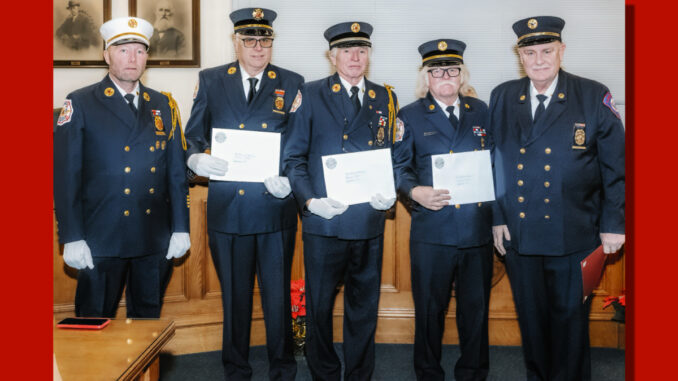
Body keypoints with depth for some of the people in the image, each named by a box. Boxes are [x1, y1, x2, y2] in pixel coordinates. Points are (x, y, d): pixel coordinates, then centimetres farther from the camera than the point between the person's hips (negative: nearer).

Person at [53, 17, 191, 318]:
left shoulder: (163, 105, 10)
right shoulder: (80, 104, -1)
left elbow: (177, 171, 10)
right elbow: (66, 176, -5)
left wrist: (181, 228, 5)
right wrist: (72, 238, -10)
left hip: (155, 240, 4)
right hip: (101, 239, -3)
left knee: (148, 316, 15)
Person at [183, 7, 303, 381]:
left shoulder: (292, 83, 5)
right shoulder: (210, 81, 7)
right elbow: (194, 136, 6)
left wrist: (291, 179, -14)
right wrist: (197, 158, -16)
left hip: (275, 206, 0)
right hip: (227, 206, 1)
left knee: (277, 294, 9)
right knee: (234, 294, 13)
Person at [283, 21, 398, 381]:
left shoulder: (385, 99, 11)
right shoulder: (311, 95, 2)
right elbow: (293, 156, -1)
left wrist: (391, 193, -6)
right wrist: (310, 200, -14)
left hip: (370, 220, 3)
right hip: (324, 220, -2)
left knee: (364, 305, 12)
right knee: (319, 304, 8)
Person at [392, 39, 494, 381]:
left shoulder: (481, 111, 13)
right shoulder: (410, 116, 6)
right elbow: (399, 166, 2)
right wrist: (416, 191, -17)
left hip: (478, 228, 3)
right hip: (431, 229, -2)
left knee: (476, 307, 12)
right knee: (429, 308, 7)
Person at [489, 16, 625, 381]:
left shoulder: (594, 97, -4)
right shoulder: (502, 97, 4)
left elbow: (615, 166, -2)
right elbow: (494, 163, 7)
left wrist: (613, 224, -4)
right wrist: (496, 218, 3)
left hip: (573, 237, -2)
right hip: (518, 235, 3)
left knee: (570, 319, 10)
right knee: (531, 319, 16)